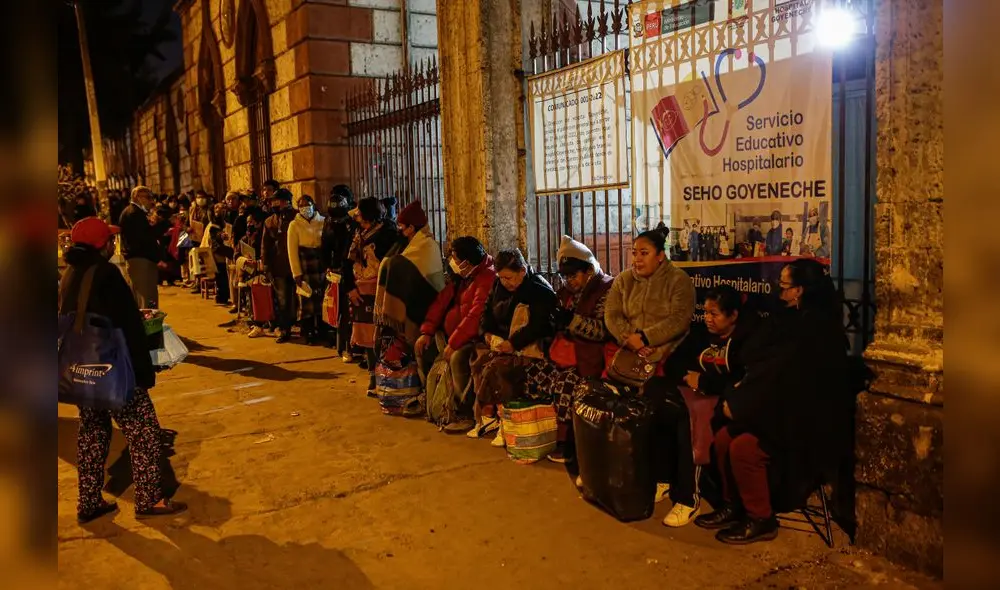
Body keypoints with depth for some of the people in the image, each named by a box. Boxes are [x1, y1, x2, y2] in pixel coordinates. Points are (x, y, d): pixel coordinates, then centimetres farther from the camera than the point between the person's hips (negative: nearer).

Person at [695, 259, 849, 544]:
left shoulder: (814, 328, -20)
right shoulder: (790, 318, 7)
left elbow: (783, 375, -24)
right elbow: (753, 356, 7)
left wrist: (739, 401, -16)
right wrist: (744, 387, -11)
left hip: (811, 423, -8)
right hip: (786, 410, 9)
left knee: (743, 448, -22)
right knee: (723, 438, -4)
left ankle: (760, 520, -3)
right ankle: (733, 507, 12)